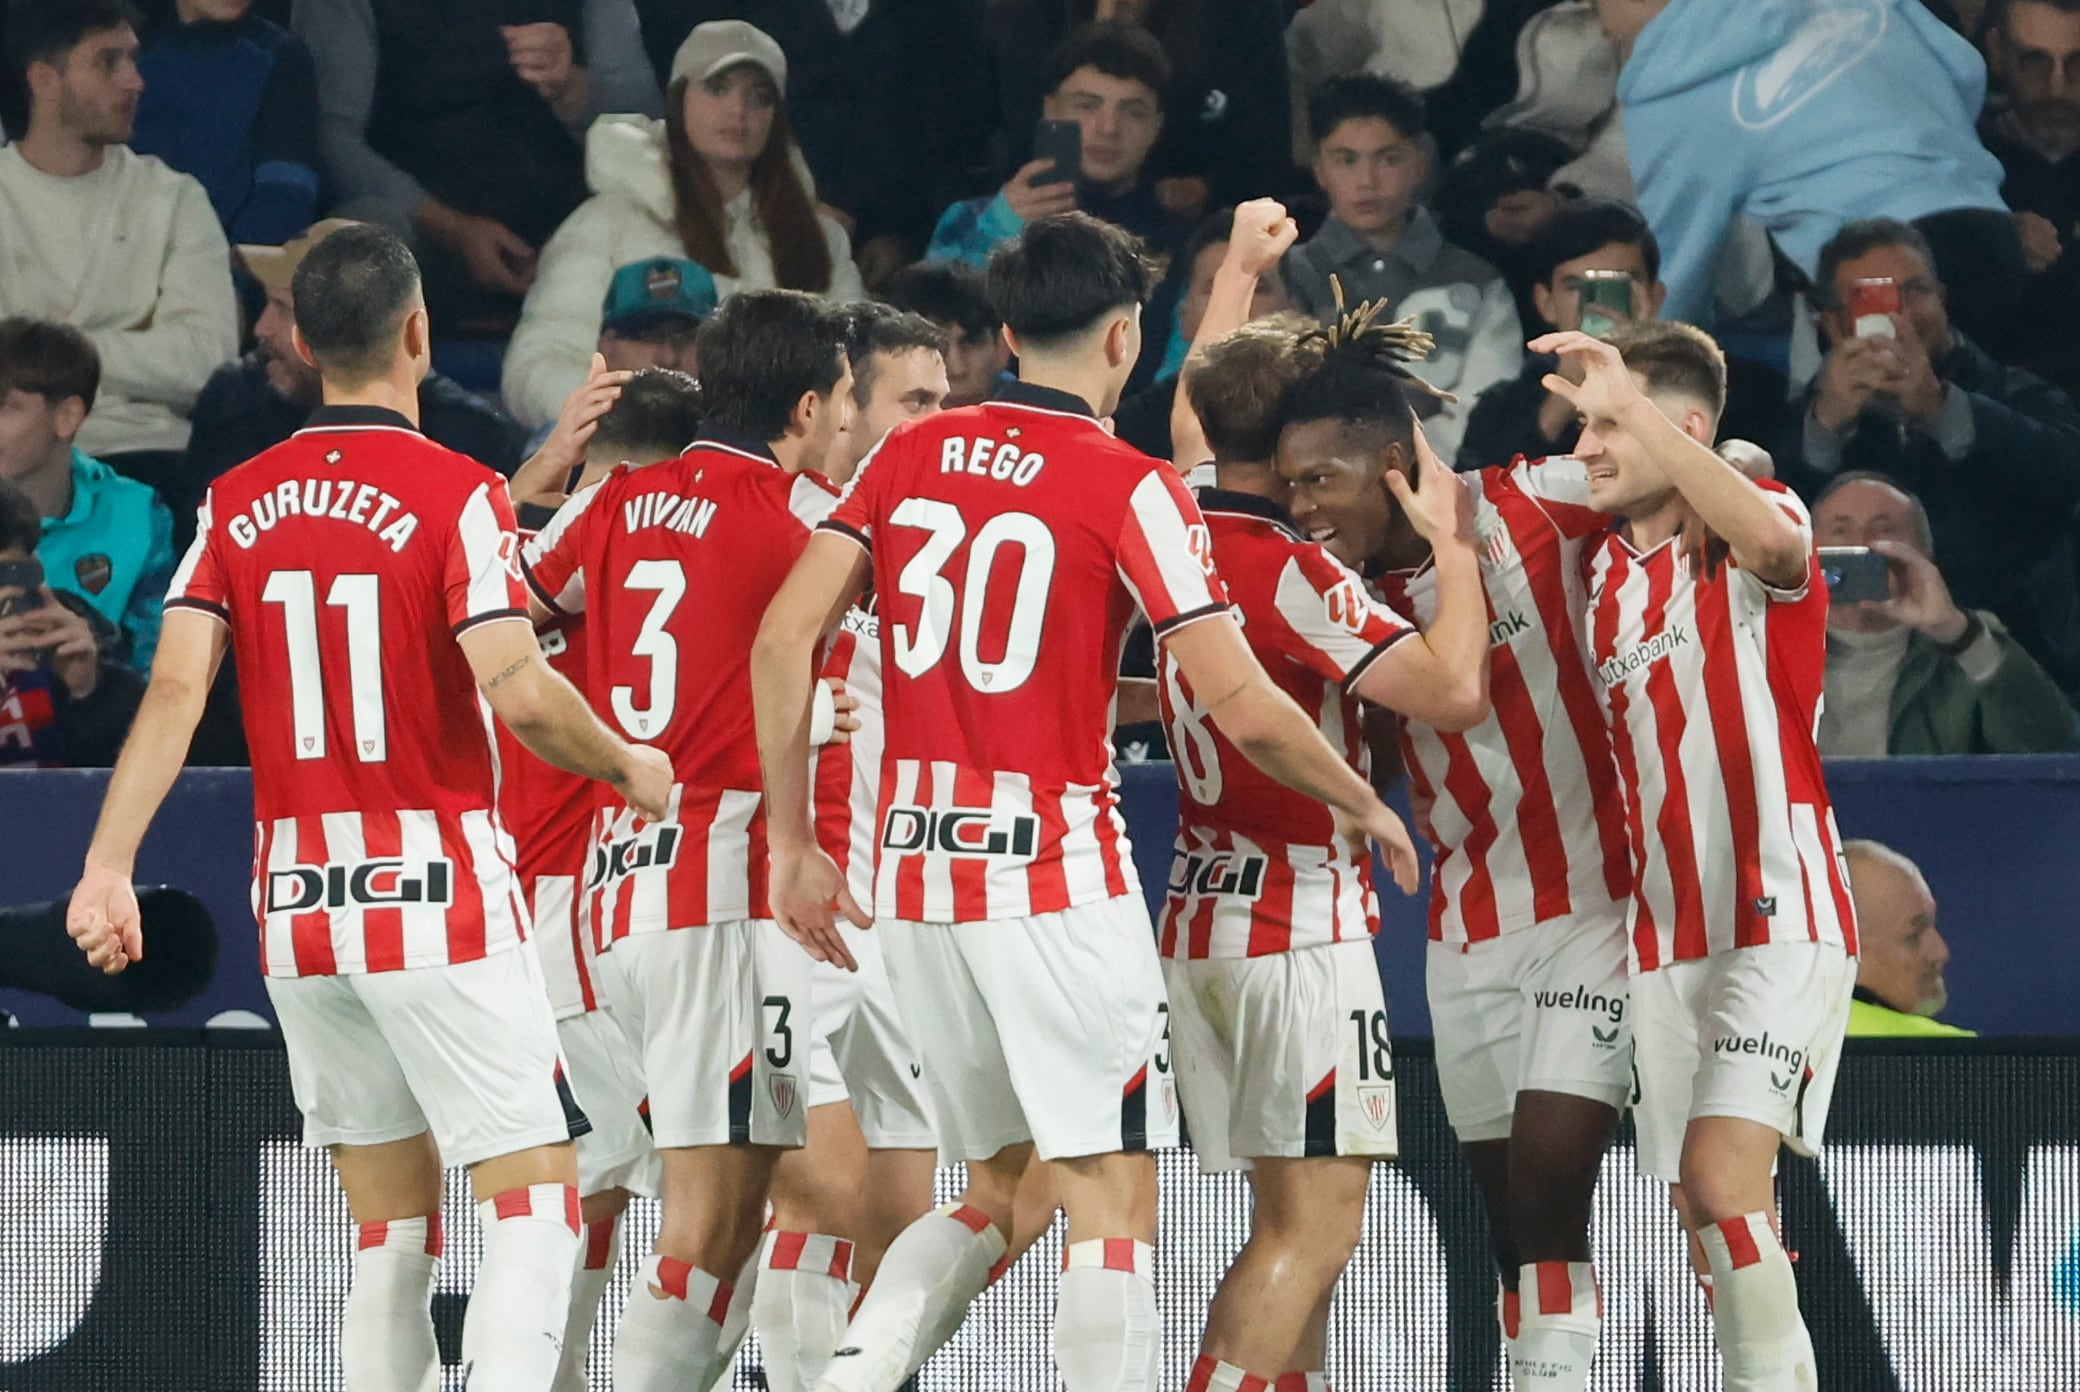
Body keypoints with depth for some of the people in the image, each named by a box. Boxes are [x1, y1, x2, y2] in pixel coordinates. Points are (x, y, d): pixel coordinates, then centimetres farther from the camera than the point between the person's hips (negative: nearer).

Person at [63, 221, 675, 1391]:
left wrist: (109, 867, -7)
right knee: (535, 1199, -4)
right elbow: (518, 690, -18)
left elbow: (175, 689, -3)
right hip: (441, 900, -5)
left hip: (298, 903, 5)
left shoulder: (238, 504, 6)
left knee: (392, 1220, 13)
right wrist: (632, 768, 0)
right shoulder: (457, 494, -9)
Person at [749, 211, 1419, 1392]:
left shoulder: (911, 456, 8)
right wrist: (1366, 806, 8)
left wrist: (794, 842, 8)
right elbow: (1245, 709, -9)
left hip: (919, 881, 6)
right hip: (1057, 873, -6)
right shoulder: (1131, 487, -6)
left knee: (994, 1186, 16)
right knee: (1115, 1196, -1)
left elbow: (783, 642, 2)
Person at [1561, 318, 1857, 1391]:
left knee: (1721, 1179, -22)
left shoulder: (1754, 529, -6)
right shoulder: (1605, 567, 14)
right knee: (1709, 1216, 5)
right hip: (1664, 936, 7)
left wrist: (1631, 409, -39)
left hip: (1779, 921, -7)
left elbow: (1775, 544, -32)